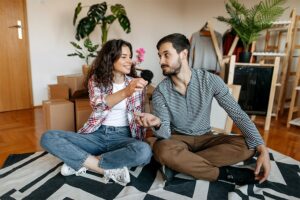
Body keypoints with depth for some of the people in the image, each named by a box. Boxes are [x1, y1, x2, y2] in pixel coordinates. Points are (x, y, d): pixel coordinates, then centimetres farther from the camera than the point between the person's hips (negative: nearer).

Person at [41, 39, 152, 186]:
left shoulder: (135, 83, 3)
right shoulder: (96, 79, -1)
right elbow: (98, 105, -24)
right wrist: (126, 92, -40)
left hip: (122, 136, 0)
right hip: (97, 134, 1)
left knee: (144, 151, -34)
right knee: (48, 138, -18)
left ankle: (81, 163, -16)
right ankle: (108, 170, -20)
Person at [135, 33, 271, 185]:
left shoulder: (210, 80, -13)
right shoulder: (160, 92, -13)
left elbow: (238, 114, -11)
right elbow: (165, 134, -16)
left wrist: (262, 150, -21)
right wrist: (158, 124, -41)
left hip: (205, 138, 2)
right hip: (178, 139, -1)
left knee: (247, 146, -23)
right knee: (163, 150, -36)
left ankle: (179, 164, -24)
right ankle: (226, 173, -20)